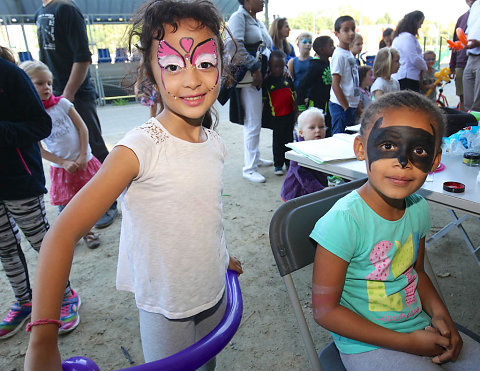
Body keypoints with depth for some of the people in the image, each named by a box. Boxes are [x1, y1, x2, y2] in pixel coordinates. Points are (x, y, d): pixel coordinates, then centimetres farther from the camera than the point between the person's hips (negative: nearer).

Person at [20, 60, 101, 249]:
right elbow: (39, 150, -2)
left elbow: (82, 128, -2)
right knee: (65, 207, 4)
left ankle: (87, 231, 34)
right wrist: (63, 163, -12)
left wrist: (82, 156, -8)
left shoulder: (62, 103, -4)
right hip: (61, 168, -1)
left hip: (83, 161, 1)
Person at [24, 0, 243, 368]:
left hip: (215, 295, 6)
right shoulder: (141, 148, -25)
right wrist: (43, 339, -32)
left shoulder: (215, 143, -5)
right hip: (166, 312, -5)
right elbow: (64, 232, -28)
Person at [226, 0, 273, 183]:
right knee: (252, 123, -9)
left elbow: (269, 49, 27)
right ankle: (249, 168, -1)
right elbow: (234, 44, -24)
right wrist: (255, 68, -22)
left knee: (255, 120, 16)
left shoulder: (258, 22, 22)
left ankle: (255, 157, 30)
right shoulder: (238, 17, -7)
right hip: (248, 77, -9)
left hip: (261, 77, 9)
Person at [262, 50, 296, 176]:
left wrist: (295, 110, 11)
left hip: (289, 114, 4)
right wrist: (265, 116, -5)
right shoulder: (267, 81, -5)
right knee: (278, 141, 4)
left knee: (289, 138, 13)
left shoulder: (287, 79, 6)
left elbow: (294, 94, 15)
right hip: (276, 117, -4)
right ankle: (278, 165, 15)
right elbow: (263, 100, -2)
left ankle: (289, 162, 27)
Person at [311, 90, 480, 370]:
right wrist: (407, 343, -18)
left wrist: (439, 312, -5)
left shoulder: (418, 208, -5)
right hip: (367, 345, -6)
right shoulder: (343, 221, -28)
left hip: (420, 327, 6)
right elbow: (325, 310, -21)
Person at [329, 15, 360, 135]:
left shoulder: (350, 54, 13)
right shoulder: (339, 55, -13)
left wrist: (357, 103, 16)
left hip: (351, 105, 9)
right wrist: (346, 107, -17)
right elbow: (335, 85, -18)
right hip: (341, 106, -9)